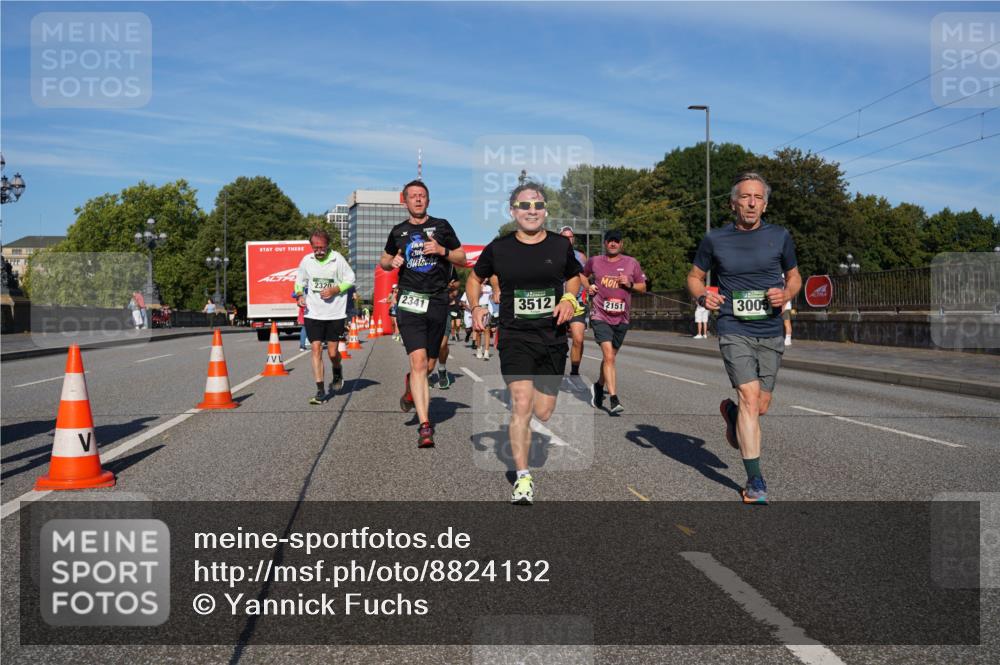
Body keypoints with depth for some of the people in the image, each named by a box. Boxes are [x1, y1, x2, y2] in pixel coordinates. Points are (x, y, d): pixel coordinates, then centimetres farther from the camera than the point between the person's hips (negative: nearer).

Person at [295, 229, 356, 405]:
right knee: (316, 349, -6)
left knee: (332, 352, 2)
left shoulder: (337, 259, -5)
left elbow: (350, 279, 1)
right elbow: (299, 281, 17)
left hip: (335, 313, -2)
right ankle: (320, 391, -1)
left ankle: (337, 372, 37)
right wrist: (300, 295, -2)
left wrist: (334, 290, -13)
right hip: (313, 313, 2)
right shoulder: (306, 260, 3)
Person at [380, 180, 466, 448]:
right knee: (418, 360, -15)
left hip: (437, 301, 1)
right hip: (409, 302, -1)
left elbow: (462, 259, 10)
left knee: (427, 361, 9)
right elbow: (384, 261, 25)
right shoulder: (399, 231, 13)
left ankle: (410, 386, 46)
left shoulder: (441, 226, 9)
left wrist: (442, 251, -8)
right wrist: (393, 262, 2)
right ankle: (425, 425, -16)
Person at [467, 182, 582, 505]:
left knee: (543, 413, 6)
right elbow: (475, 278, 16)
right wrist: (476, 306, -2)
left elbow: (574, 276, 21)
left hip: (553, 337, 2)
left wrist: (569, 299, 1)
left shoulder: (561, 245, 2)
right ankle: (523, 478, -10)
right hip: (515, 336, -2)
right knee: (522, 403, -19)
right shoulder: (498, 248, -1)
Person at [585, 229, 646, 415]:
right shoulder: (594, 261, 4)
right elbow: (582, 276, 24)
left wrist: (630, 284, -10)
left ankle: (600, 386, 41)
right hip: (600, 316, -3)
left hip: (621, 318, 3)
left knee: (610, 356, 15)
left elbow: (643, 287, 10)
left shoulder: (631, 263, 5)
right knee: (608, 356, -16)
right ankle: (613, 399, -20)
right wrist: (589, 286, 5)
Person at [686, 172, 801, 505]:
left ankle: (730, 412, 45)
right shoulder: (714, 240, 0)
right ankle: (755, 481, -7)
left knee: (761, 406, 7)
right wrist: (702, 296, -10)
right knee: (749, 398, -15)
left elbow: (794, 277, 15)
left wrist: (785, 294, -7)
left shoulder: (780, 237, 4)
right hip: (735, 331, -3)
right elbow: (694, 276, 12)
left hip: (771, 333, 3)